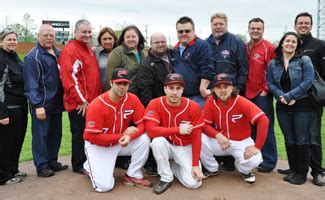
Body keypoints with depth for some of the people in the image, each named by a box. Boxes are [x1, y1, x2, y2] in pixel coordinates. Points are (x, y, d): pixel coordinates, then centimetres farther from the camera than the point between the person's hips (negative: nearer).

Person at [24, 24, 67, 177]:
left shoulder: (59, 53, 11)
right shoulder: (33, 56, -9)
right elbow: (31, 84, -14)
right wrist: (37, 105, -19)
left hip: (56, 103, 7)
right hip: (41, 105, -7)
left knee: (56, 134, 14)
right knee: (40, 135, 1)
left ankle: (52, 161, 27)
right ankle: (41, 166, 12)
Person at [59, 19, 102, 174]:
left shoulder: (87, 48, 15)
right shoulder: (70, 50, -14)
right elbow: (70, 78, -21)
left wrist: (96, 97, 16)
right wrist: (81, 100, -19)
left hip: (91, 100, 9)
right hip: (79, 103, -9)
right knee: (80, 133, 2)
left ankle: (87, 160, 31)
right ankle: (78, 165, 17)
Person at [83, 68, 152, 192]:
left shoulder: (133, 99, -12)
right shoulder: (97, 105, -25)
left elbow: (142, 124, -11)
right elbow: (93, 137, -24)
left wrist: (129, 137, -31)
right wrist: (123, 135, -24)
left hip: (121, 142, 4)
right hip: (98, 146, -4)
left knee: (144, 140, -22)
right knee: (105, 186, -15)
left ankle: (133, 175, -1)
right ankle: (90, 166, 19)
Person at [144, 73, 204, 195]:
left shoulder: (193, 107, -16)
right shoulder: (155, 104, -17)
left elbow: (196, 138, -12)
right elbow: (151, 130, -28)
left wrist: (195, 165, -16)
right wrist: (178, 129, -31)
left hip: (185, 147, 1)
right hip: (166, 145, 0)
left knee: (193, 183, -15)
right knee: (158, 141, -35)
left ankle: (173, 166, 17)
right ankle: (166, 178, -12)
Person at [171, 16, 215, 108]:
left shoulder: (202, 46, -8)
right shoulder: (175, 50, 16)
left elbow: (207, 70, -15)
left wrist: (202, 89, -18)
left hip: (198, 97, -7)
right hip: (179, 97, 7)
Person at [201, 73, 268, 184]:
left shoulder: (241, 102, -19)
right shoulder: (210, 102, -10)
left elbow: (263, 120, -26)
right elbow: (205, 125, -9)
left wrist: (257, 146, -29)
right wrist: (218, 135, -29)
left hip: (241, 142, -2)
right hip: (219, 141, 2)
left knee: (254, 160, -31)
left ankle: (245, 170, 11)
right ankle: (212, 169, 5)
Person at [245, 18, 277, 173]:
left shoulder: (269, 48, -6)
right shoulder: (244, 48, 11)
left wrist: (266, 90, -11)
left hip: (262, 95, -6)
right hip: (247, 94, 6)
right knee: (250, 128, 13)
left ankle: (268, 162, 12)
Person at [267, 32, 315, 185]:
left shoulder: (304, 60, -1)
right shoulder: (273, 63, 8)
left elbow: (308, 81, -12)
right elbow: (270, 84, 3)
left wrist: (289, 96, -17)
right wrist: (281, 97, -14)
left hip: (302, 106, -3)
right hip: (283, 107, 3)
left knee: (301, 140, 0)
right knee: (289, 140, 10)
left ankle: (302, 173, 13)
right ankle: (293, 170, 22)